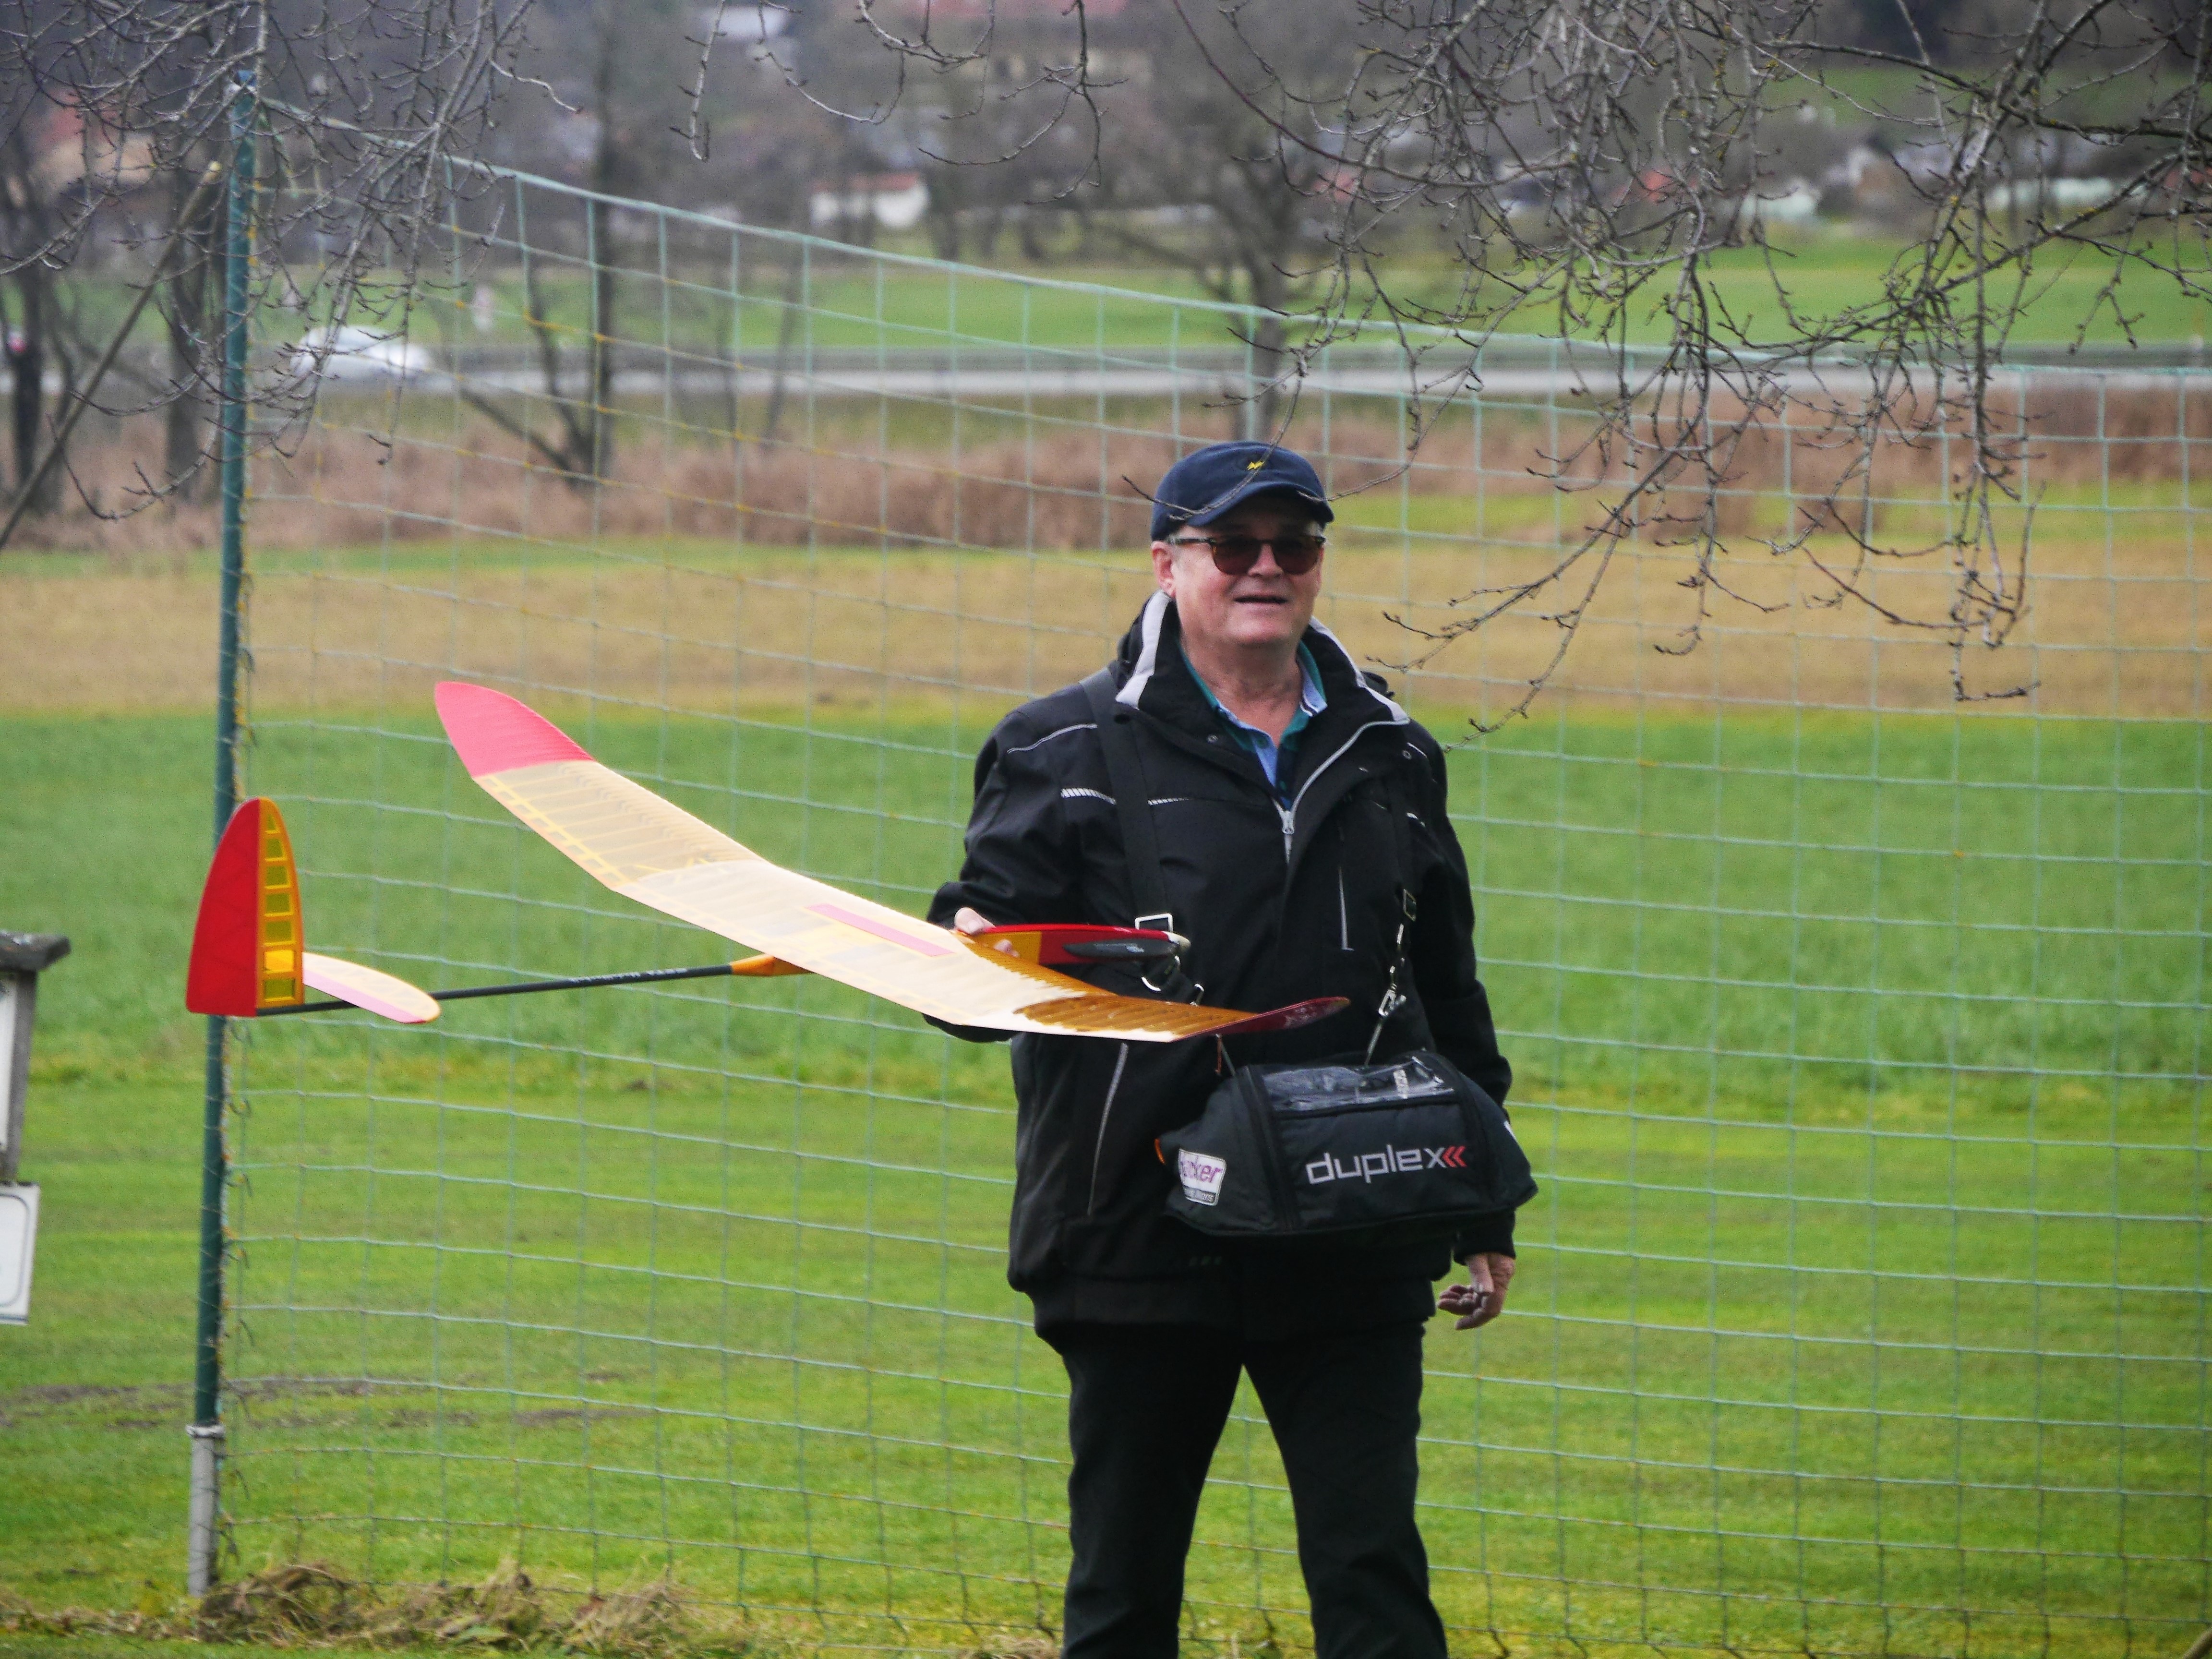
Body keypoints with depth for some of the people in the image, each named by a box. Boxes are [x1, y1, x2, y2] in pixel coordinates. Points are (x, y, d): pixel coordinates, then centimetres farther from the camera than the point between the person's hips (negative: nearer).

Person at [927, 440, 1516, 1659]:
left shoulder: (1389, 760, 14)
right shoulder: (1067, 755, 2)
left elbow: (1451, 1001, 20)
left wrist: (1484, 1215, 19)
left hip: (1355, 1265, 2)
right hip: (1143, 1240, -2)